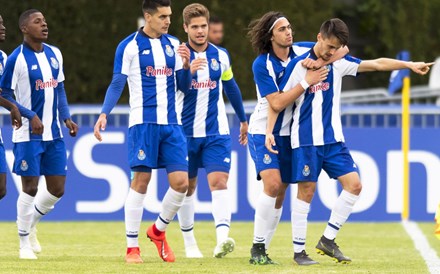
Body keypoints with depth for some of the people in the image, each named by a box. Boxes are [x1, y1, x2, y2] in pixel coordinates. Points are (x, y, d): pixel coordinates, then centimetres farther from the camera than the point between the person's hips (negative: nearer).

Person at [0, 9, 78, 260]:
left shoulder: (54, 54, 9)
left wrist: (66, 118, 4)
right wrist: (30, 116, -20)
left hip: (54, 134, 6)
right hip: (28, 134, -6)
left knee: (57, 188, 6)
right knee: (30, 187, -4)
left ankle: (32, 224, 31)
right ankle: (25, 243, 9)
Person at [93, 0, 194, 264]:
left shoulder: (174, 45, 12)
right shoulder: (129, 46, -2)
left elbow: (183, 86, 13)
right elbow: (117, 84, -3)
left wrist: (186, 66, -6)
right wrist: (104, 114, -16)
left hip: (172, 123, 4)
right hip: (143, 121, -4)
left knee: (181, 182, -4)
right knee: (141, 180, -7)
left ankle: (158, 230, 20)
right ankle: (132, 247, 1)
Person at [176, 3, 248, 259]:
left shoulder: (221, 56, 4)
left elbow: (231, 87, 20)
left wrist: (243, 119, 29)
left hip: (217, 132, 1)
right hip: (185, 132, -1)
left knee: (219, 182, -16)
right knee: (187, 187, 10)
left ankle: (223, 238, -30)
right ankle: (189, 242, 24)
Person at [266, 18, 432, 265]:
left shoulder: (339, 63, 5)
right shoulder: (299, 65, -9)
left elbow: (377, 64, 10)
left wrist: (410, 65, 5)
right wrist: (269, 131, -13)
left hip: (333, 139, 5)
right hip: (306, 141, -5)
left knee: (354, 184, -4)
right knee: (306, 191, -6)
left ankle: (328, 240, 5)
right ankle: (299, 251, 3)